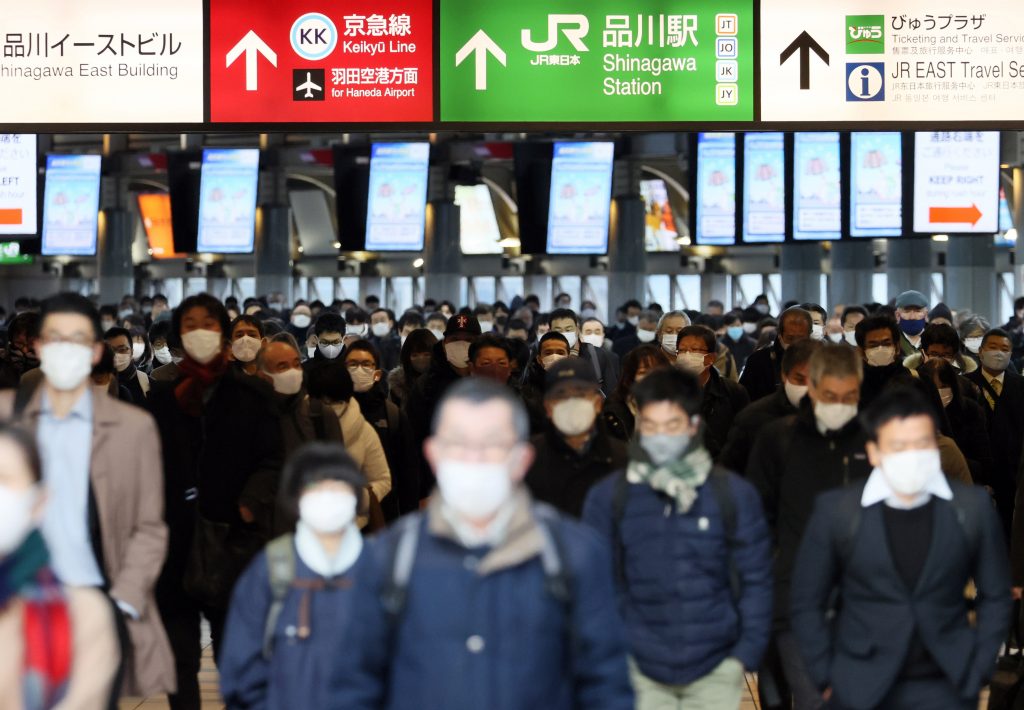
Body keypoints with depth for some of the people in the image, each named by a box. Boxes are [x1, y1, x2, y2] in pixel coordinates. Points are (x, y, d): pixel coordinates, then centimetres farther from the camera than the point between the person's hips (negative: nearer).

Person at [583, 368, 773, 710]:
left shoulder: (735, 494, -1)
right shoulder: (608, 497, -1)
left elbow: (756, 582, 4)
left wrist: (746, 654, -2)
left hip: (715, 669, 0)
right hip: (640, 670, 0)